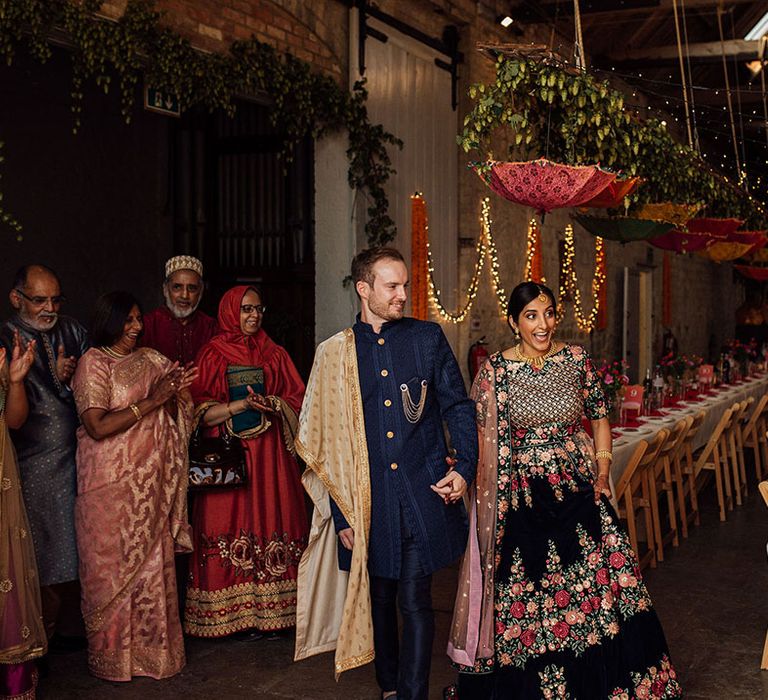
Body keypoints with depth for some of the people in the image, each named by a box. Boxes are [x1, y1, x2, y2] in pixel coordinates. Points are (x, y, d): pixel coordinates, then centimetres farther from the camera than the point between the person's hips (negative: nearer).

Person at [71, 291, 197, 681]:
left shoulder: (151, 360, 10)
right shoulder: (94, 363, -7)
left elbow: (174, 415, 12)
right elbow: (97, 426, -17)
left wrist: (176, 392, -9)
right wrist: (149, 402, -18)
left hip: (151, 480, 5)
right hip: (111, 481, -5)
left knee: (153, 560, 9)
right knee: (114, 564, 3)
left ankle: (153, 646, 22)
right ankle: (114, 654, 16)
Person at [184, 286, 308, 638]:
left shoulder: (274, 354, 12)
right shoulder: (212, 355, 4)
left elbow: (297, 402, 10)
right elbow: (202, 412, -3)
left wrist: (273, 404, -10)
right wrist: (242, 404, -15)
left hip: (271, 455, 2)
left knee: (271, 523, -2)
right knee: (231, 527, -5)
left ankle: (270, 613, 4)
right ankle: (235, 616, 3)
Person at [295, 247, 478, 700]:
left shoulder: (428, 337, 4)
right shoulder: (335, 353, 4)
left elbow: (458, 407, 8)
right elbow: (327, 440, 5)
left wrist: (465, 468, -7)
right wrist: (339, 513, 2)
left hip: (423, 494, -1)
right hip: (367, 501, 1)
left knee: (415, 603, -3)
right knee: (379, 600, 13)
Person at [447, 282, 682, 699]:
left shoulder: (576, 359, 2)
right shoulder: (496, 370, -6)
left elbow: (599, 416, 12)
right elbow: (485, 441, -4)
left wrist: (602, 473, 2)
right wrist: (499, 500, -8)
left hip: (579, 489, 3)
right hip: (522, 495, -2)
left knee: (597, 582, 4)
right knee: (528, 594, 4)